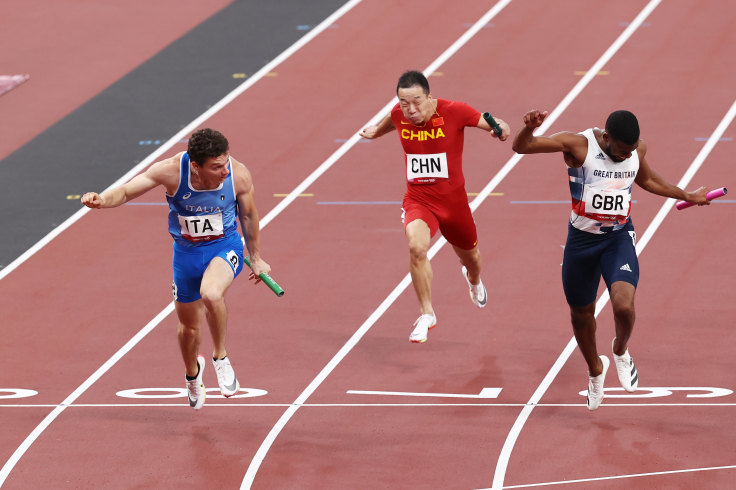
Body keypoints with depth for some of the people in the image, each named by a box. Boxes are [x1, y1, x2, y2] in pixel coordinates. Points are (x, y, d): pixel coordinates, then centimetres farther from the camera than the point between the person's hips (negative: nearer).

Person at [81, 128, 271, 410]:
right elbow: (127, 191, -15)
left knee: (211, 294, -34)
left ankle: (220, 357, -7)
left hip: (225, 246, -2)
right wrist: (102, 200, -38)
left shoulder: (238, 175, -21)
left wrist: (256, 258, 12)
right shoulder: (172, 171, -25)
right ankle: (193, 374, 50)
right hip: (186, 250, 2)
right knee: (189, 325, 15)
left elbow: (248, 215, -1)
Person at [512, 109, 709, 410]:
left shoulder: (638, 148, -4)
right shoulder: (578, 145, -17)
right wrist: (529, 127, -45)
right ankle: (595, 369, 41)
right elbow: (521, 147, -22)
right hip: (581, 238, -1)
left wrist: (687, 196, 29)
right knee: (581, 313, 12)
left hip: (619, 237, 1)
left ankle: (620, 351, 11)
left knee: (623, 304, -23)